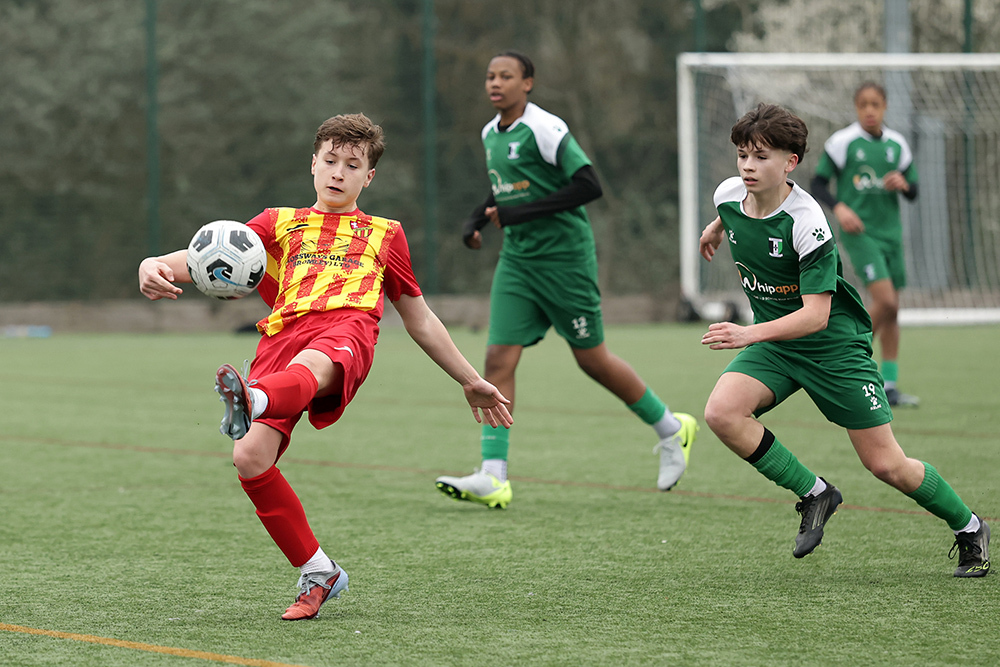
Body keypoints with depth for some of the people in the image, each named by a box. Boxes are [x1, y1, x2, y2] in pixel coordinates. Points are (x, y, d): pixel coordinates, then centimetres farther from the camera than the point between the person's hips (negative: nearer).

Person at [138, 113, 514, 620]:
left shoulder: (384, 235, 32)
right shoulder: (280, 224, 31)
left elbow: (419, 320, 38)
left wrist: (471, 381, 37)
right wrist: (157, 265, -5)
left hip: (345, 329, -2)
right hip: (282, 337, 2)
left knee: (309, 366, -41)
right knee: (250, 459, -20)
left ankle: (253, 401, -77)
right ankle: (317, 573, -6)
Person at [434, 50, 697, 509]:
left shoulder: (545, 128, -15)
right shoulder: (491, 133, 10)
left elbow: (588, 185, -22)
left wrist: (520, 213, -23)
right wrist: (477, 220, 11)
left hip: (565, 259, -7)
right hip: (517, 260, 7)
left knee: (592, 359, 4)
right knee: (498, 358, -7)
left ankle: (671, 430, 27)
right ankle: (493, 478, -11)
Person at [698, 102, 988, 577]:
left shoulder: (806, 222, -28)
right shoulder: (728, 195, -9)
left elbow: (815, 314, -31)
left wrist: (750, 334, -44)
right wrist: (717, 228, 40)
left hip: (835, 344, -6)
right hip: (774, 341, 6)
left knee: (886, 465, -4)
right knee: (721, 412, -23)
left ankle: (969, 529, 22)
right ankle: (814, 494, -5)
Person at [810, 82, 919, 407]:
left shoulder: (897, 144, 9)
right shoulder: (843, 142, -5)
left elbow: (913, 193, 16)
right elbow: (817, 184, -3)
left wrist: (903, 184, -7)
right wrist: (839, 208, -19)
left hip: (890, 231, 5)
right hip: (859, 231, -5)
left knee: (891, 309, 4)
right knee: (885, 300, -19)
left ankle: (889, 387, 11)